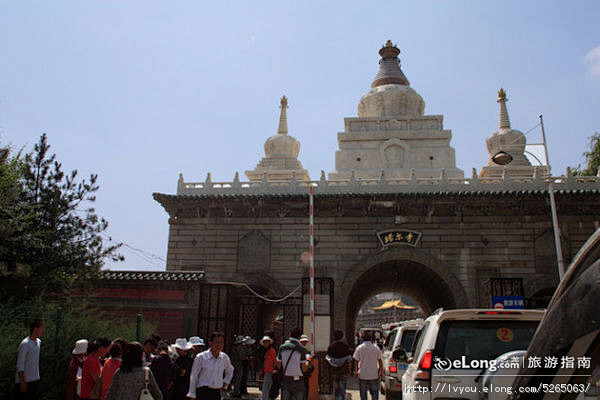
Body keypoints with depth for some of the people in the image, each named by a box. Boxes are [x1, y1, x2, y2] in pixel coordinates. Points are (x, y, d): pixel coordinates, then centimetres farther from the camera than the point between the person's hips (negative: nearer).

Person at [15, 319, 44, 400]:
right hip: (25, 382, -8)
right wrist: (22, 382, -17)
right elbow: (20, 365, -15)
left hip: (35, 381, 8)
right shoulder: (25, 344, -15)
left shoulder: (38, 342, 10)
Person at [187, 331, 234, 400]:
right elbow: (193, 377, -3)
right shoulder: (200, 357, -10)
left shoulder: (225, 357, 3)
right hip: (203, 391, -4)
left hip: (217, 392, 5)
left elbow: (230, 371, 24)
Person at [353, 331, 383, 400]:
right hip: (374, 375, 0)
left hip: (362, 375, 0)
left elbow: (356, 361, -4)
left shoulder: (359, 348, -5)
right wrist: (381, 371, 11)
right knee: (374, 393, 9)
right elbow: (380, 361, 1)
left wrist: (356, 371, 8)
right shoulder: (376, 348, -2)